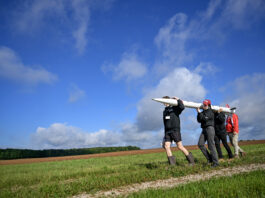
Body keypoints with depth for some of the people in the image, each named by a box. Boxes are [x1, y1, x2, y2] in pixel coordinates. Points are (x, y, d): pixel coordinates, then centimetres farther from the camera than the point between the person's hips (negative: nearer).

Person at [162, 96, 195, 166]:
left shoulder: (175, 108, 3)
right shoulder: (165, 111, 19)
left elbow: (182, 107, -20)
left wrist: (178, 100, -5)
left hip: (175, 130, -6)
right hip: (167, 132, 6)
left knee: (180, 147, -5)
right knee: (166, 146, -9)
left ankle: (191, 161, 10)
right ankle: (172, 164, -6)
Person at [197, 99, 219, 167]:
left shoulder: (210, 111, -3)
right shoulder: (203, 112, 18)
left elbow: (205, 118, -16)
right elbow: (199, 120, 13)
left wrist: (199, 112, -7)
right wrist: (198, 113, 1)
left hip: (209, 128, -7)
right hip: (204, 129, 7)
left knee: (211, 145, -9)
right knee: (200, 144, -6)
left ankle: (215, 162, -4)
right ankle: (209, 158, 3)